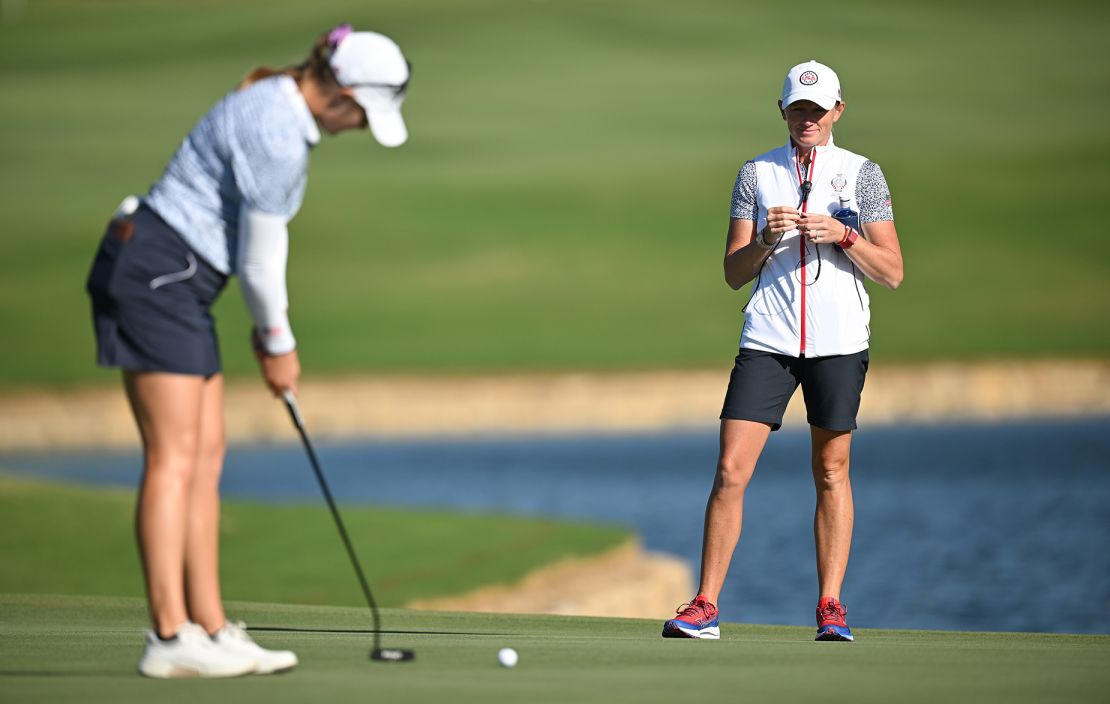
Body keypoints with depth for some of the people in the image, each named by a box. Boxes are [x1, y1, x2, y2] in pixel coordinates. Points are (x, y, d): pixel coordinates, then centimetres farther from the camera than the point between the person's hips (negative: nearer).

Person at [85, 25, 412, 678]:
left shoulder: (281, 107, 11)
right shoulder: (276, 134, -21)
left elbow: (261, 238, 17)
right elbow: (260, 256, -13)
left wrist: (272, 326, 14)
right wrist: (278, 343, 1)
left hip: (178, 281, 10)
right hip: (154, 273, -10)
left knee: (207, 456, 7)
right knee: (175, 457, -12)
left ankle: (211, 630, 6)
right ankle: (170, 638, -14)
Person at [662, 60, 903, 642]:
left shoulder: (862, 174, 5)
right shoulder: (756, 174, 9)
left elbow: (892, 272, 2)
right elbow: (734, 273, 7)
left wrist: (844, 235, -14)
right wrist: (766, 239, -12)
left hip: (839, 343, -1)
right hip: (767, 342, 1)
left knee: (831, 473, 4)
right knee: (730, 471, -7)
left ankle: (830, 606, 10)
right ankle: (704, 608, -4)